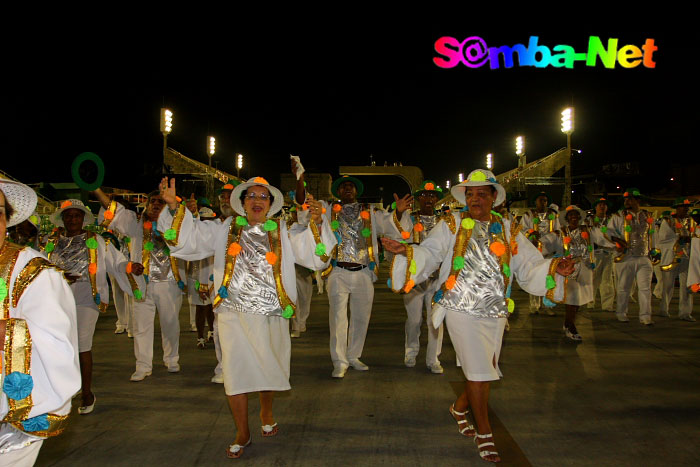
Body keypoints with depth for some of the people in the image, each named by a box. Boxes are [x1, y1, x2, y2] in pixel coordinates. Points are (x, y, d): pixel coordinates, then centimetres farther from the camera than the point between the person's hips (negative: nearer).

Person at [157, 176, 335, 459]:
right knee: (235, 372, 2)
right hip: (234, 314, 0)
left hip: (271, 315, 0)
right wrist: (173, 206, -11)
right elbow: (188, 238, 1)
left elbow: (314, 254, -4)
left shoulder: (284, 233, 5)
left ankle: (266, 412, 45)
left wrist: (316, 223, -19)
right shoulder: (225, 231, 6)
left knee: (267, 368, 15)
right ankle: (242, 433, 21)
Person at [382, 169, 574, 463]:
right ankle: (484, 433, 13)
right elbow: (429, 254, -8)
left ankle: (459, 408, 42)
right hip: (462, 309, -4)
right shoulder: (452, 225, 1)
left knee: (484, 371, 13)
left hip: (495, 312, 4)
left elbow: (529, 267, 5)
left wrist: (553, 268, -13)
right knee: (479, 371, -5)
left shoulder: (508, 230, 9)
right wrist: (406, 251, -26)